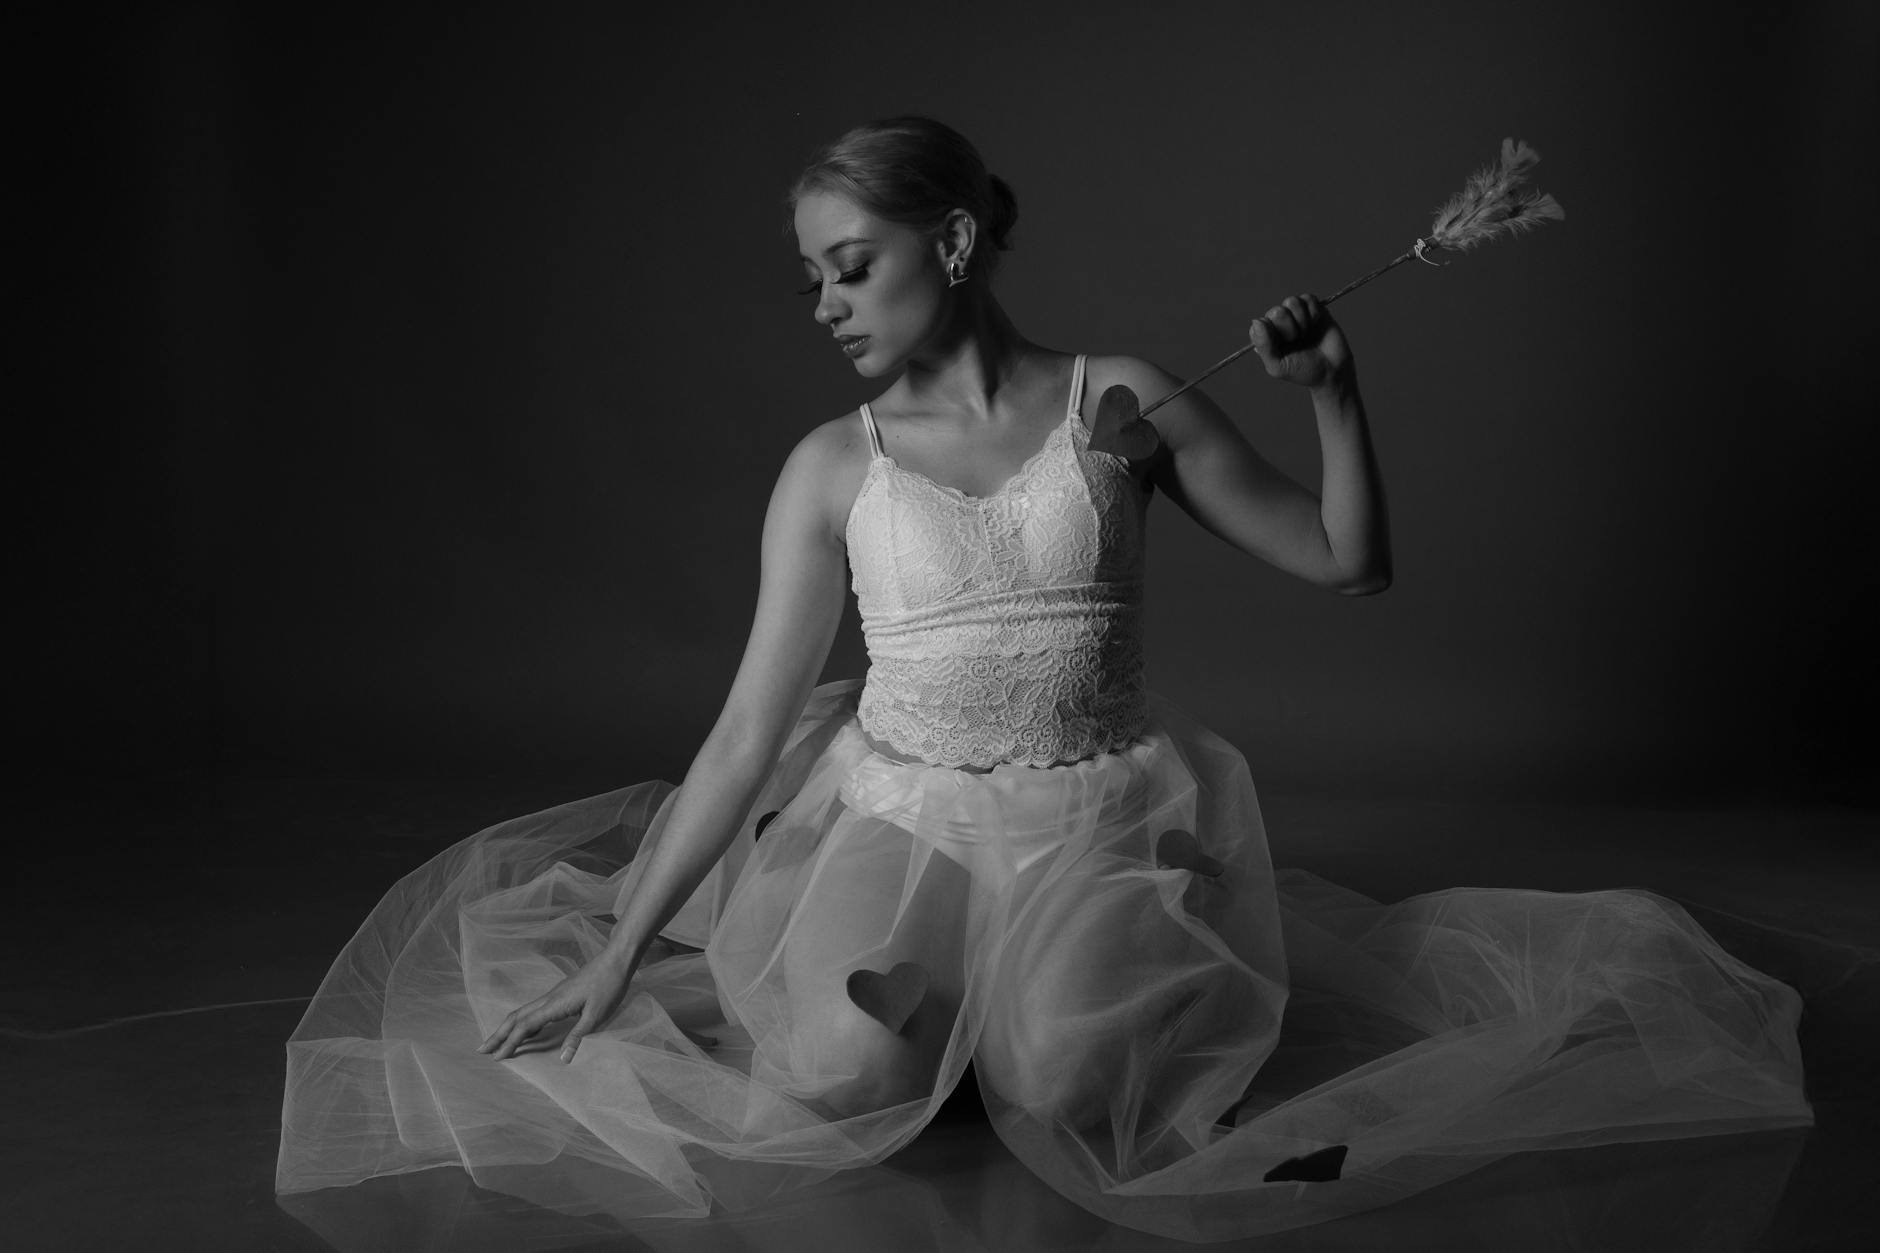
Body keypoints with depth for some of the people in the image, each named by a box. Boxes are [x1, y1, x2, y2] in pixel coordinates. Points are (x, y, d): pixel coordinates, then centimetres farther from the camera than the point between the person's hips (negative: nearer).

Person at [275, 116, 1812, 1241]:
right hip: (898, 818, 1)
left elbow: (1350, 564, 6)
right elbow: (748, 736, 1)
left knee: (1070, 1079, -28)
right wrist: (612, 963, -2)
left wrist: (1337, 395, -11)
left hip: (1098, 820, 0)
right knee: (834, 1071, -27)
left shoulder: (1121, 402, 0)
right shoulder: (832, 468, 0)